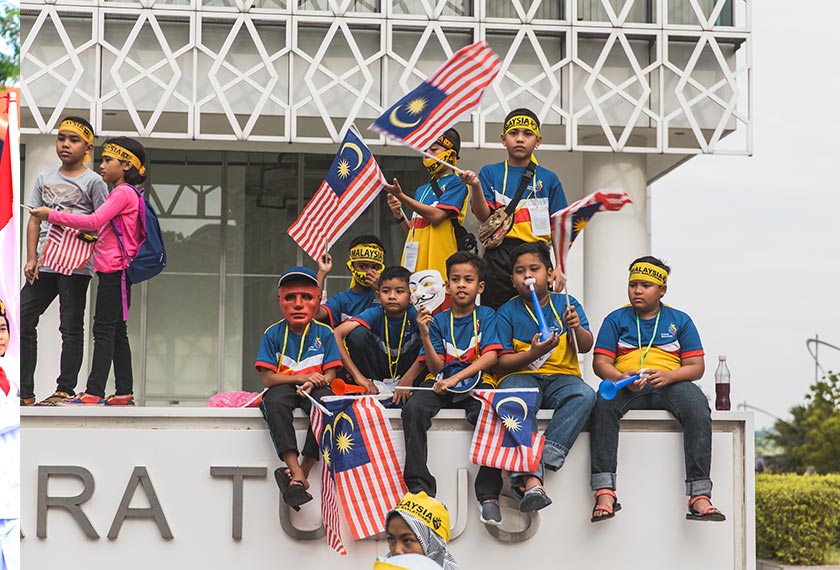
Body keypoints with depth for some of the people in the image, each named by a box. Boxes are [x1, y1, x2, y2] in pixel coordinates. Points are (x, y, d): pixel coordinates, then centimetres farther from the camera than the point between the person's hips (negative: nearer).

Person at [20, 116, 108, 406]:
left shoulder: (93, 181, 0)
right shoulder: (44, 179, 14)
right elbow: (34, 221, 12)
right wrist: (31, 259, 4)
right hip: (44, 263, 6)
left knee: (71, 327, -1)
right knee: (22, 320, 2)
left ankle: (65, 389, 3)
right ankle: (24, 391, 7)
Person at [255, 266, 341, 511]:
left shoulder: (324, 334, 5)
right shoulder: (273, 334, 2)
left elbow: (329, 374, 1)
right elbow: (267, 378, -5)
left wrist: (313, 383, -21)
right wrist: (302, 377, -16)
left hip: (313, 389, 0)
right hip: (283, 388, 0)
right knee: (275, 401, -37)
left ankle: (303, 470, -31)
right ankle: (296, 472, -43)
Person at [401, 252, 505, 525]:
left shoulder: (486, 316, 8)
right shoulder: (438, 321, 12)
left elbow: (490, 357, -7)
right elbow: (436, 367, 4)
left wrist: (455, 378, -18)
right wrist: (425, 335, -12)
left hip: (476, 382, -2)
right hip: (441, 383, 2)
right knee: (413, 407, -30)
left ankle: (489, 495, -28)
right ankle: (419, 486, -28)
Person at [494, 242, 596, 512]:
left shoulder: (567, 305, 11)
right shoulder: (507, 313, 7)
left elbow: (586, 347, 0)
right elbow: (500, 364, 1)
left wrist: (577, 328, -22)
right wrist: (533, 354, -16)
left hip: (561, 377, 2)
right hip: (520, 376, -2)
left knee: (585, 395, -32)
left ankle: (543, 459, -37)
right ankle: (532, 480, -50)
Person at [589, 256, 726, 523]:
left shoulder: (680, 320, 13)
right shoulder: (616, 320, 14)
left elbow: (696, 367, 6)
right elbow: (601, 363, 4)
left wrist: (669, 376, -16)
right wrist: (622, 378, -18)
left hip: (670, 384, 0)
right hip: (625, 386, 0)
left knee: (697, 407, -34)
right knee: (603, 403, -36)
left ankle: (699, 495, -39)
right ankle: (605, 493, -43)